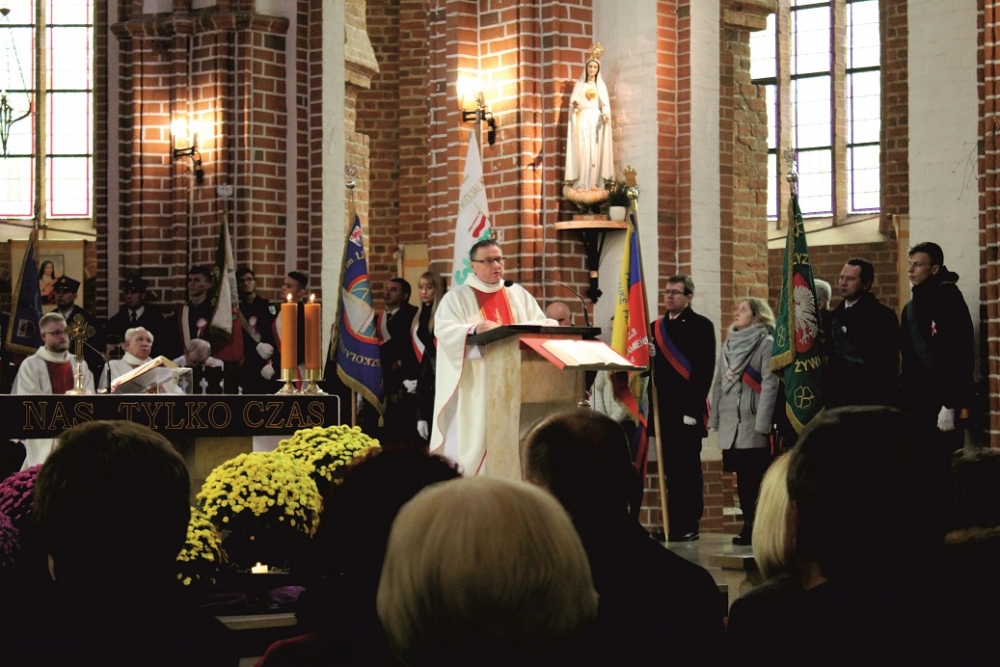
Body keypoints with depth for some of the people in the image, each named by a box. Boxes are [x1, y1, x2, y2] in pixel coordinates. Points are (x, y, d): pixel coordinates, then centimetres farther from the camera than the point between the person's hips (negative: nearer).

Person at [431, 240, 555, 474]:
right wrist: (474, 329, -28)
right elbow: (444, 330, -11)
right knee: (476, 432, -7)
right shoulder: (457, 297, 4)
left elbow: (542, 324, 12)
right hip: (475, 383, -4)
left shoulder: (519, 294, 17)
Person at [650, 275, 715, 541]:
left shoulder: (701, 326, -3)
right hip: (664, 409, 6)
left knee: (687, 468, -4)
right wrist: (648, 357, -3)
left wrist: (692, 408, -16)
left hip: (687, 409, -6)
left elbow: (705, 369, -10)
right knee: (671, 467, 7)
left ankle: (689, 525, -1)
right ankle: (673, 524, 11)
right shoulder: (657, 327, 17)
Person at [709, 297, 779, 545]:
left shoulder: (766, 343, -4)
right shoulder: (729, 344, 17)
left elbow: (770, 384, -11)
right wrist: (714, 418, 11)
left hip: (753, 423, -6)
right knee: (742, 477, 6)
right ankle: (748, 525, 10)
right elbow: (719, 383, 18)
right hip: (731, 423, 6)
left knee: (757, 477, -5)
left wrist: (763, 423, -17)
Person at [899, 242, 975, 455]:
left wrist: (951, 405, -19)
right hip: (916, 403, 7)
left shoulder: (950, 302, -7)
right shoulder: (911, 308, 16)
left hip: (942, 403, -7)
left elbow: (961, 358, -14)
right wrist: (903, 400, 12)